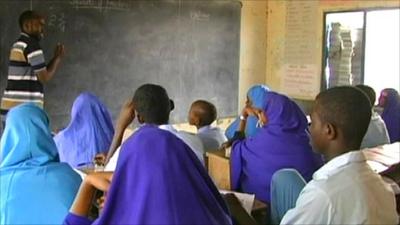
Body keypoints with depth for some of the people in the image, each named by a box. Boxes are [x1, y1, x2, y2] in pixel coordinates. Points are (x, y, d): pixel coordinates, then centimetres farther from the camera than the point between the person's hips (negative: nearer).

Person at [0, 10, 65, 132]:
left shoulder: (18, 45, 20)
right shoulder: (32, 45, -11)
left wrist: (55, 57, 15)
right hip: (25, 110, -10)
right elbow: (44, 77, -9)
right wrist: (58, 58, 4)